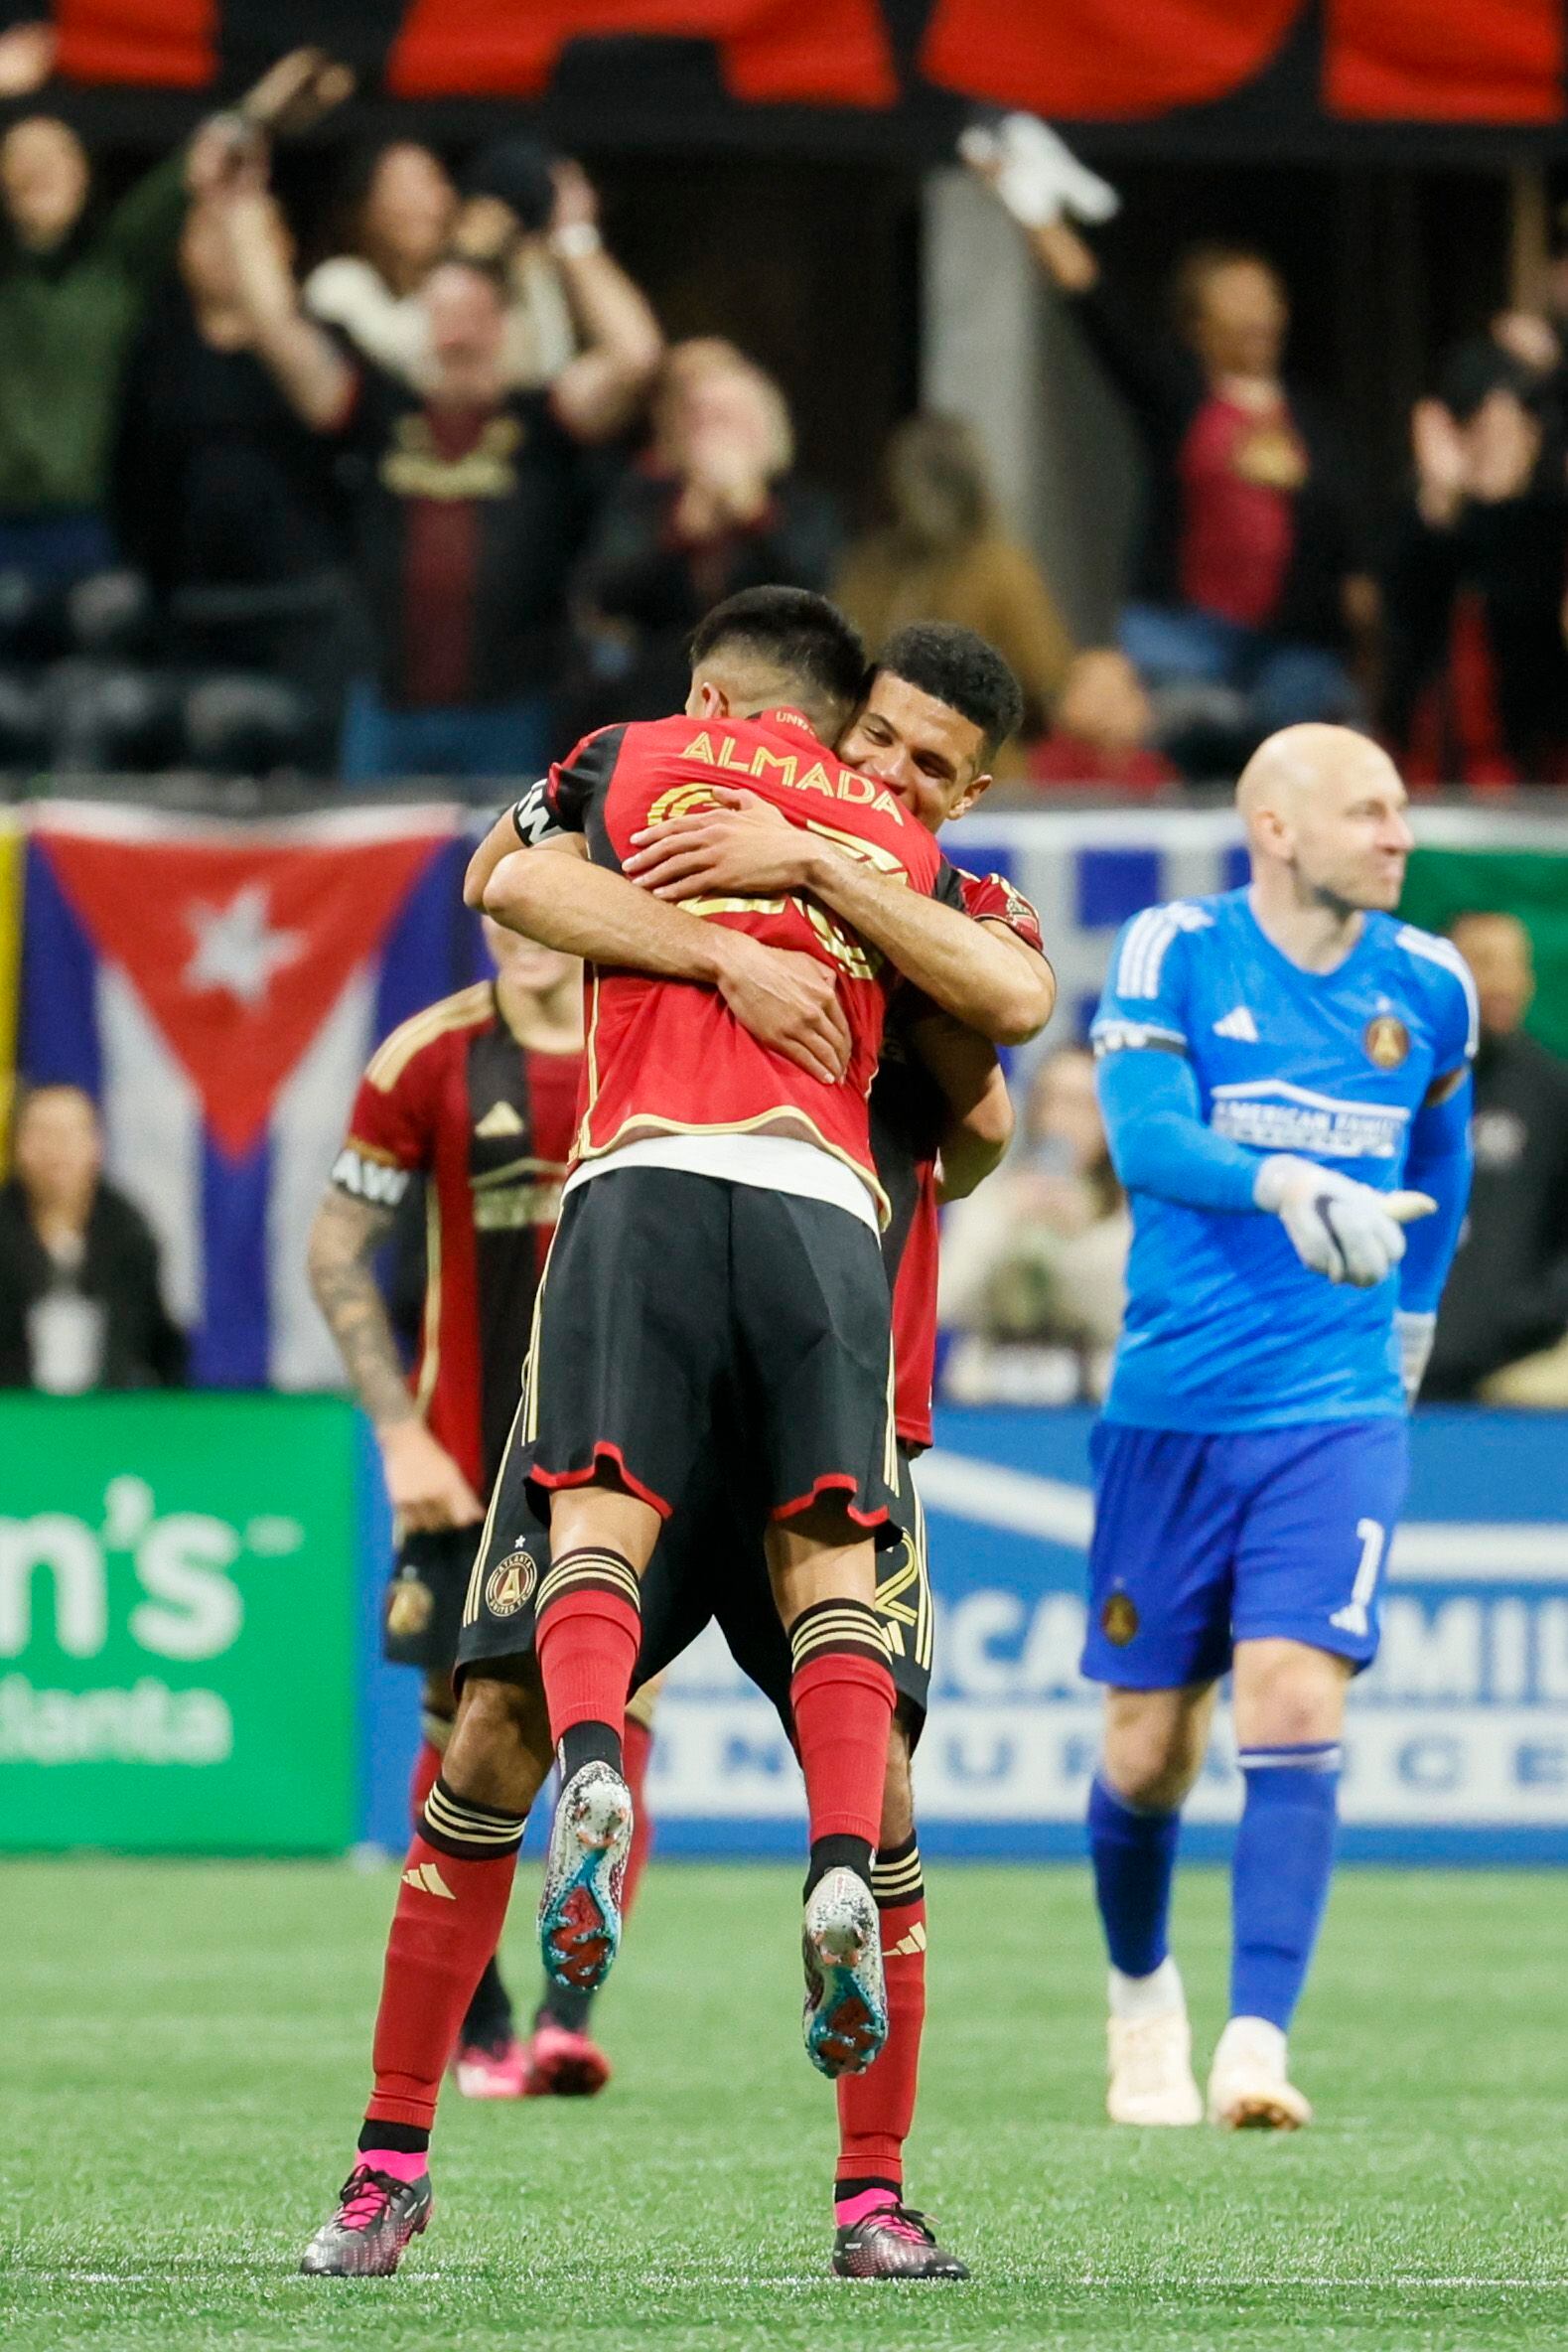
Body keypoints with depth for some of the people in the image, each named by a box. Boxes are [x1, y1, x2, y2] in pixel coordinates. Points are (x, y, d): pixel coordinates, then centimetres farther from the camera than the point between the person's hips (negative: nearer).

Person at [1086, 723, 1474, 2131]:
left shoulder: (1430, 989, 4)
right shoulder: (1173, 955, -6)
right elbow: (1147, 1135, -21)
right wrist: (1285, 1185, -38)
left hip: (1338, 1416, 1)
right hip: (1171, 1413, -1)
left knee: (1296, 1707, -18)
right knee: (1148, 1751, 7)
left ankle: (1257, 2045, -20)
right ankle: (1144, 1993, 35)